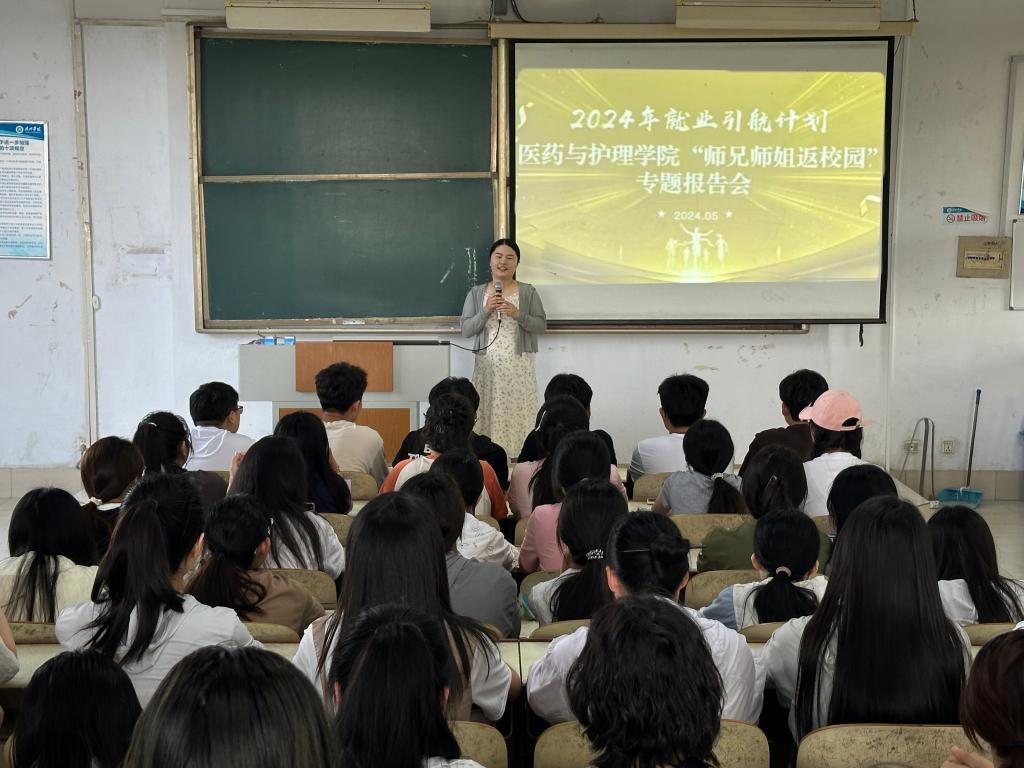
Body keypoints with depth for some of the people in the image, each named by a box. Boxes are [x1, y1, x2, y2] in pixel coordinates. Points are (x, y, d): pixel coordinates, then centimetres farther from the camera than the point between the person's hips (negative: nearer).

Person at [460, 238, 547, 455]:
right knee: (488, 416, -3)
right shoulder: (476, 293, 8)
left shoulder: (528, 292, 5)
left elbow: (541, 325, 1)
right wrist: (485, 311, -11)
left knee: (518, 413, -5)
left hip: (519, 365, -1)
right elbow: (466, 330, 4)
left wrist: (517, 314, -14)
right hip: (488, 365, 1)